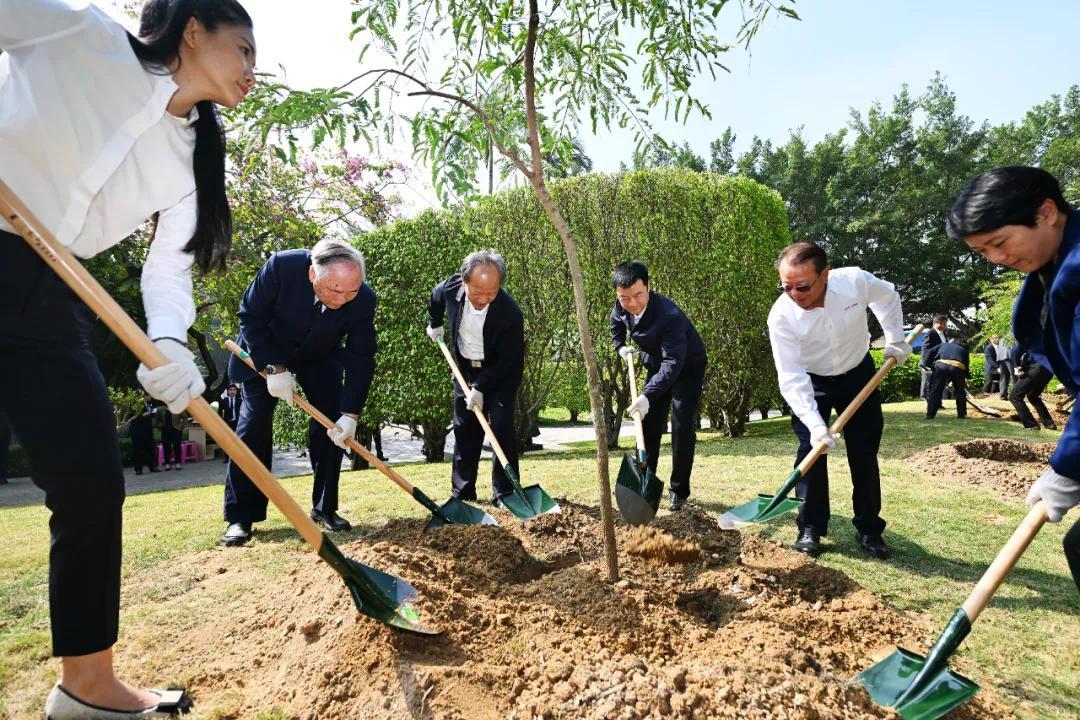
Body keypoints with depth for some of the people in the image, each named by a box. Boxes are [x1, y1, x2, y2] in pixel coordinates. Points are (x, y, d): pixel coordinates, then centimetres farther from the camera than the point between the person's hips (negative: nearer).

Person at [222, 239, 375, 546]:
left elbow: (361, 358, -21)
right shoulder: (281, 266, -35)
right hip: (266, 353, -2)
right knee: (254, 425, -9)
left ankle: (324, 508, 8)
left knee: (334, 426, -7)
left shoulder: (364, 299, -29)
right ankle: (240, 518, -1)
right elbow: (250, 317, -20)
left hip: (321, 358, 2)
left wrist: (350, 413, -27)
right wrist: (273, 368, -26)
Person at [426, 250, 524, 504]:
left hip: (501, 372, -4)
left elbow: (507, 360, -22)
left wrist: (480, 388, -21)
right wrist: (435, 325, 19)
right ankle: (461, 492, 18)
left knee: (501, 425, -15)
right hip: (466, 368, 4)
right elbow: (435, 299, 7)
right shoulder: (451, 288, -21)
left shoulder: (510, 313, -33)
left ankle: (504, 494, -5)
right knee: (464, 428, 7)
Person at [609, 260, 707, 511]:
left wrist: (647, 395, -49)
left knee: (682, 428, -13)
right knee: (648, 425, 6)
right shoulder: (621, 308, -16)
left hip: (687, 367, -6)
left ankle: (678, 491, 0)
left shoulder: (669, 315, -38)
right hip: (657, 366, 6)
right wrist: (620, 346, 0)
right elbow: (616, 322, 12)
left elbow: (673, 363, -43)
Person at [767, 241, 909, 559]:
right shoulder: (781, 316, -31)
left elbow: (888, 296, 0)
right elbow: (791, 377, -29)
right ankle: (810, 528, 4)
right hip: (810, 382, -1)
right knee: (810, 451, -9)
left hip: (859, 374, 2)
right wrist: (815, 424, -37)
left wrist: (896, 342, 1)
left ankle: (869, 530, 15)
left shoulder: (856, 281, -27)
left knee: (864, 454, 3)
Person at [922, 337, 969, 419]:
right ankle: (962, 414, 25)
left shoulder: (943, 345, 33)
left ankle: (930, 415, 0)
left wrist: (924, 362, 28)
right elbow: (967, 366, 30)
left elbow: (930, 352, 20)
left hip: (941, 365, -1)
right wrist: (965, 378, 37)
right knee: (960, 391, 20)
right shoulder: (964, 351, 34)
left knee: (935, 390, 2)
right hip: (958, 368, 1)